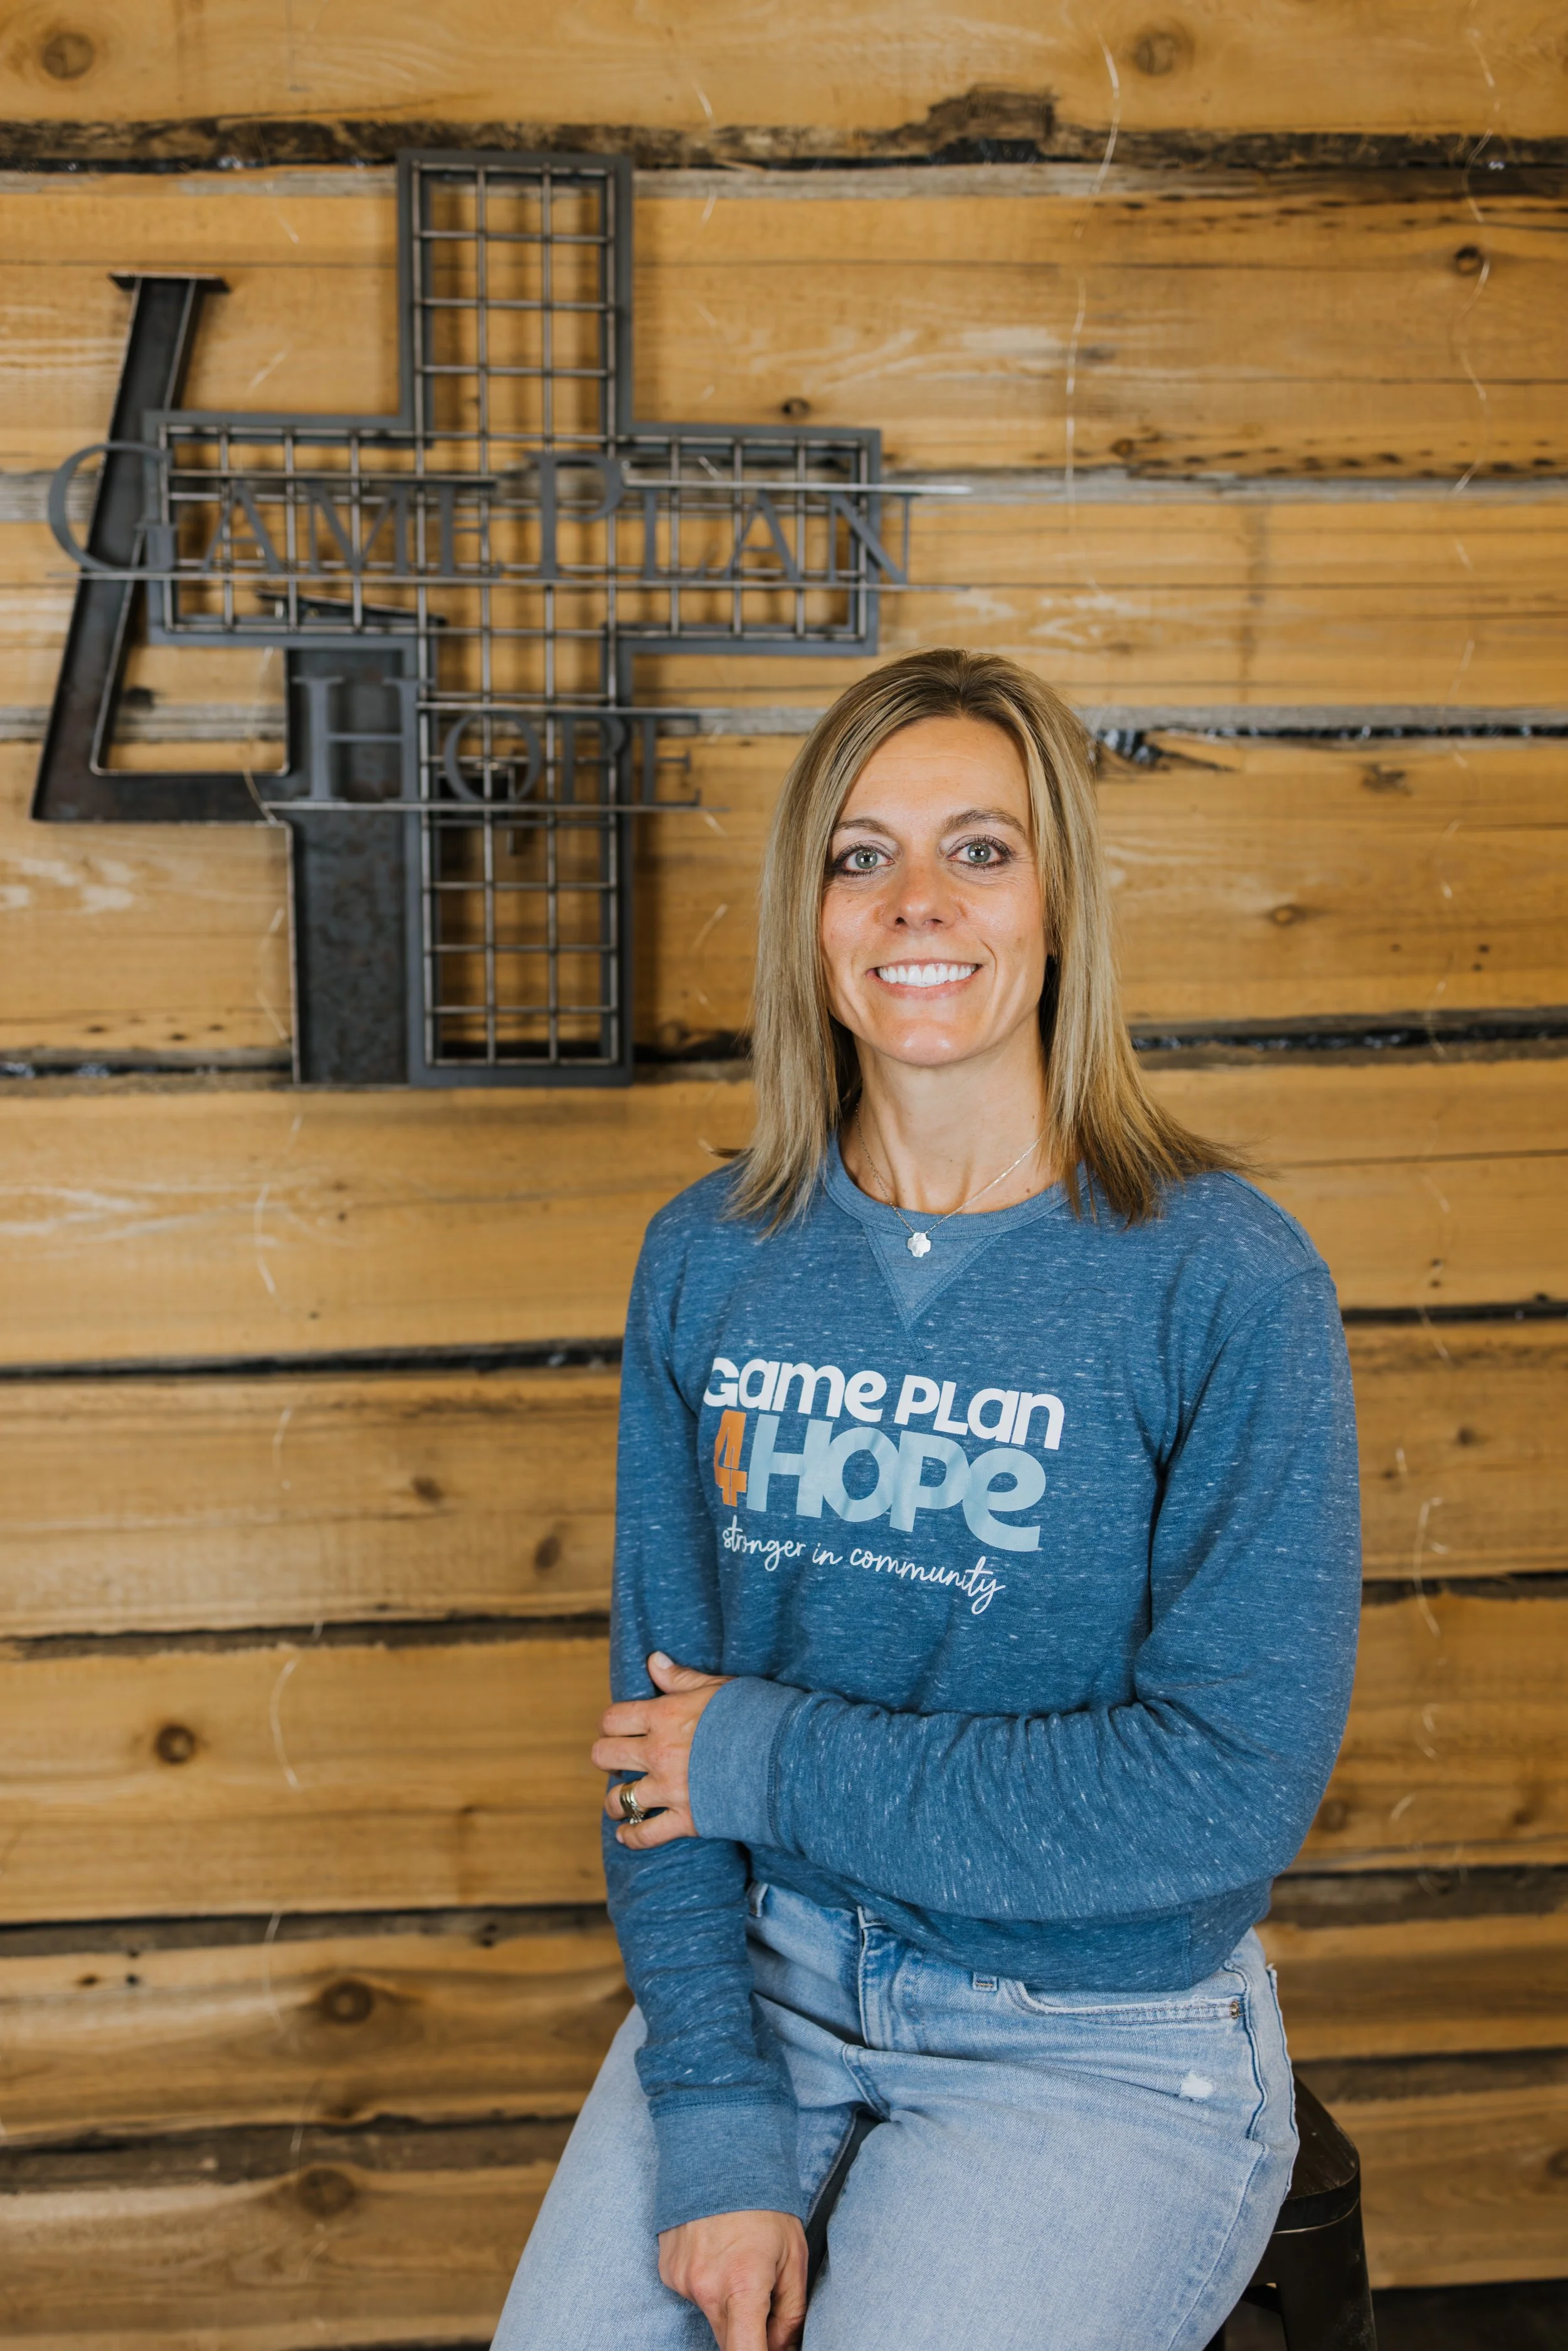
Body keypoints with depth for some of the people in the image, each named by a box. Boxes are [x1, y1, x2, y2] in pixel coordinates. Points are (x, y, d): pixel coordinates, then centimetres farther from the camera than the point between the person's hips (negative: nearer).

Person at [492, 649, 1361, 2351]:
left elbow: (1233, 1785, -17)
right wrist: (716, 2121, -10)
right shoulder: (708, 1262, 0)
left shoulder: (1227, 1281, -14)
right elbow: (662, 1710, 0)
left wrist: (778, 1760, -13)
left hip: (1104, 2043, -3)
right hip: (763, 1973, 3)